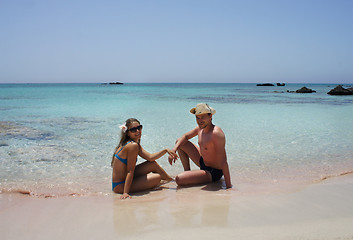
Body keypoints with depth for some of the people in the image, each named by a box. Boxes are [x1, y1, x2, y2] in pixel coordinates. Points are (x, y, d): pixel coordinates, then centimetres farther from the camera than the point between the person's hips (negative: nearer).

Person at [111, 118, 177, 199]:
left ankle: (170, 179, 32)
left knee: (153, 164, 11)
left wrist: (166, 150, 1)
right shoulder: (133, 145, -23)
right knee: (157, 177, -8)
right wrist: (125, 193, -24)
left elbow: (150, 157, 6)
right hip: (120, 186, -10)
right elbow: (130, 171, -25)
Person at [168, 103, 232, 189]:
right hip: (203, 162, 9)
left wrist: (228, 187, -32)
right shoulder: (200, 128, -3)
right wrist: (174, 150, -5)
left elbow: (223, 162, -32)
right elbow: (185, 137, 14)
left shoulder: (216, 133, -30)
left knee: (179, 179, -26)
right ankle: (187, 171, 21)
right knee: (180, 143, 12)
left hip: (213, 173, -9)